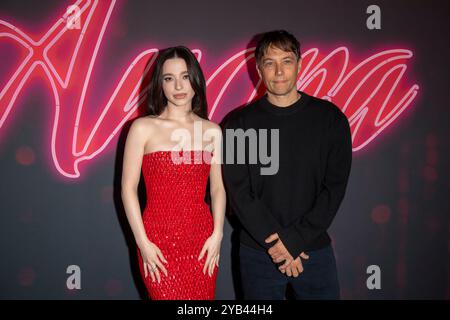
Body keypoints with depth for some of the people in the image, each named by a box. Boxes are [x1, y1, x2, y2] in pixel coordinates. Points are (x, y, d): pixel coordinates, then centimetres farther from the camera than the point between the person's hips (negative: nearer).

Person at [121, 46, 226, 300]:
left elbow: (218, 188, 7)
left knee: (204, 296, 11)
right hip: (160, 239, -3)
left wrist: (217, 234, -4)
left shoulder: (212, 131, 5)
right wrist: (143, 242, -9)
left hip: (202, 239, 3)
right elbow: (128, 188, -5)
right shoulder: (143, 128, -4)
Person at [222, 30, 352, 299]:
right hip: (258, 253, 0)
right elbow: (238, 192, -6)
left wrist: (295, 240, -12)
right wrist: (276, 241, -14)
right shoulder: (240, 124, -2)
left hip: (315, 249, 0)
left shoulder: (330, 118, -1)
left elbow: (335, 186, -5)